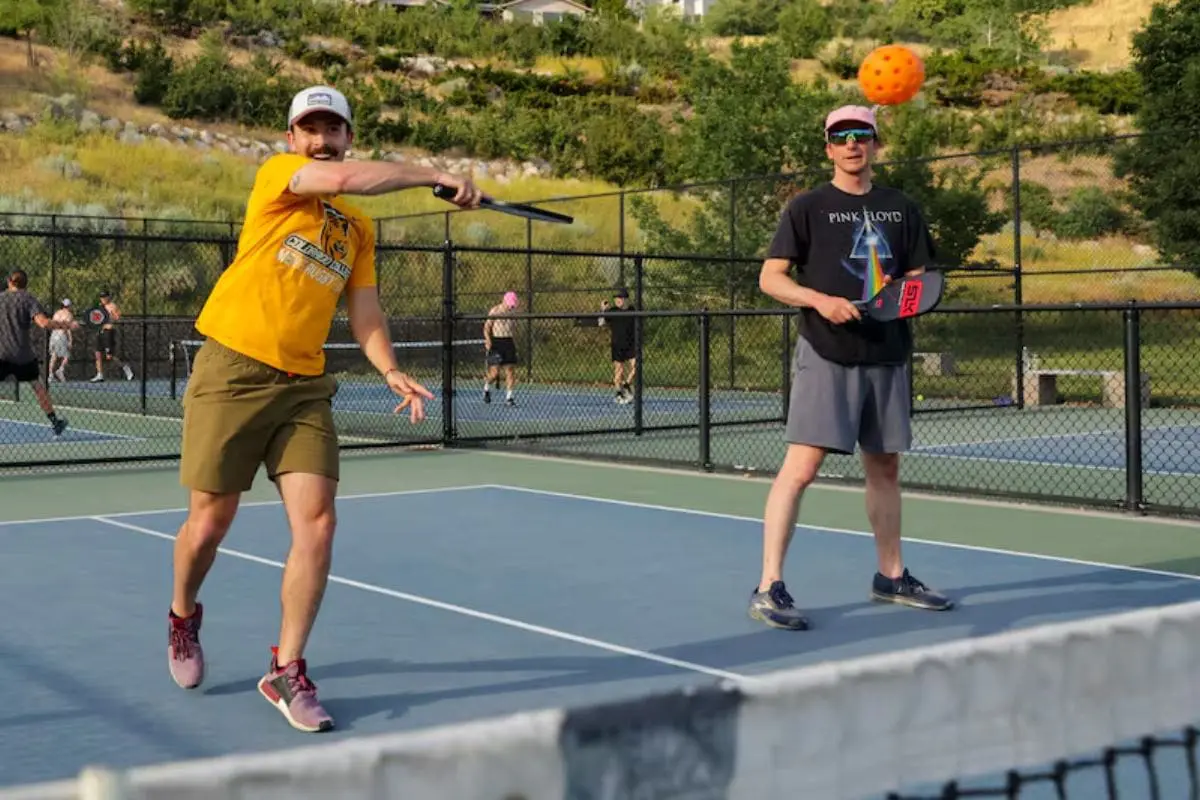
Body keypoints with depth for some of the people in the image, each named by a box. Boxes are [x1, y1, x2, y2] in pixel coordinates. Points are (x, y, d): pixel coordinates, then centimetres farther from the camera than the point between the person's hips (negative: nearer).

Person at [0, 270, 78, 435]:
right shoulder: (28, 299, -1)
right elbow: (43, 323, -15)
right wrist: (68, 325, -9)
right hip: (22, 352, -1)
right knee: (37, 385, 14)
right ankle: (54, 421, 20)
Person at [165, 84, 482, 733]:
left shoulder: (358, 230, 15)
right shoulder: (275, 176, -1)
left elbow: (364, 313, 11)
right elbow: (344, 179, -21)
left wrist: (391, 372, -7)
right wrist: (435, 175, -14)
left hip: (303, 386, 4)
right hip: (232, 370, -4)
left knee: (317, 525, -8)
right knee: (210, 520, 5)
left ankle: (286, 671, 6)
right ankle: (183, 617, 37)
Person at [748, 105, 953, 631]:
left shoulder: (902, 209, 13)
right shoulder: (808, 207, 0)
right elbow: (769, 277, -3)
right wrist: (820, 300, -19)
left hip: (887, 356, 5)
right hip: (826, 355, -5)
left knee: (885, 467, 13)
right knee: (800, 467, -13)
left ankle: (891, 577, 28)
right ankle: (768, 588, -11)